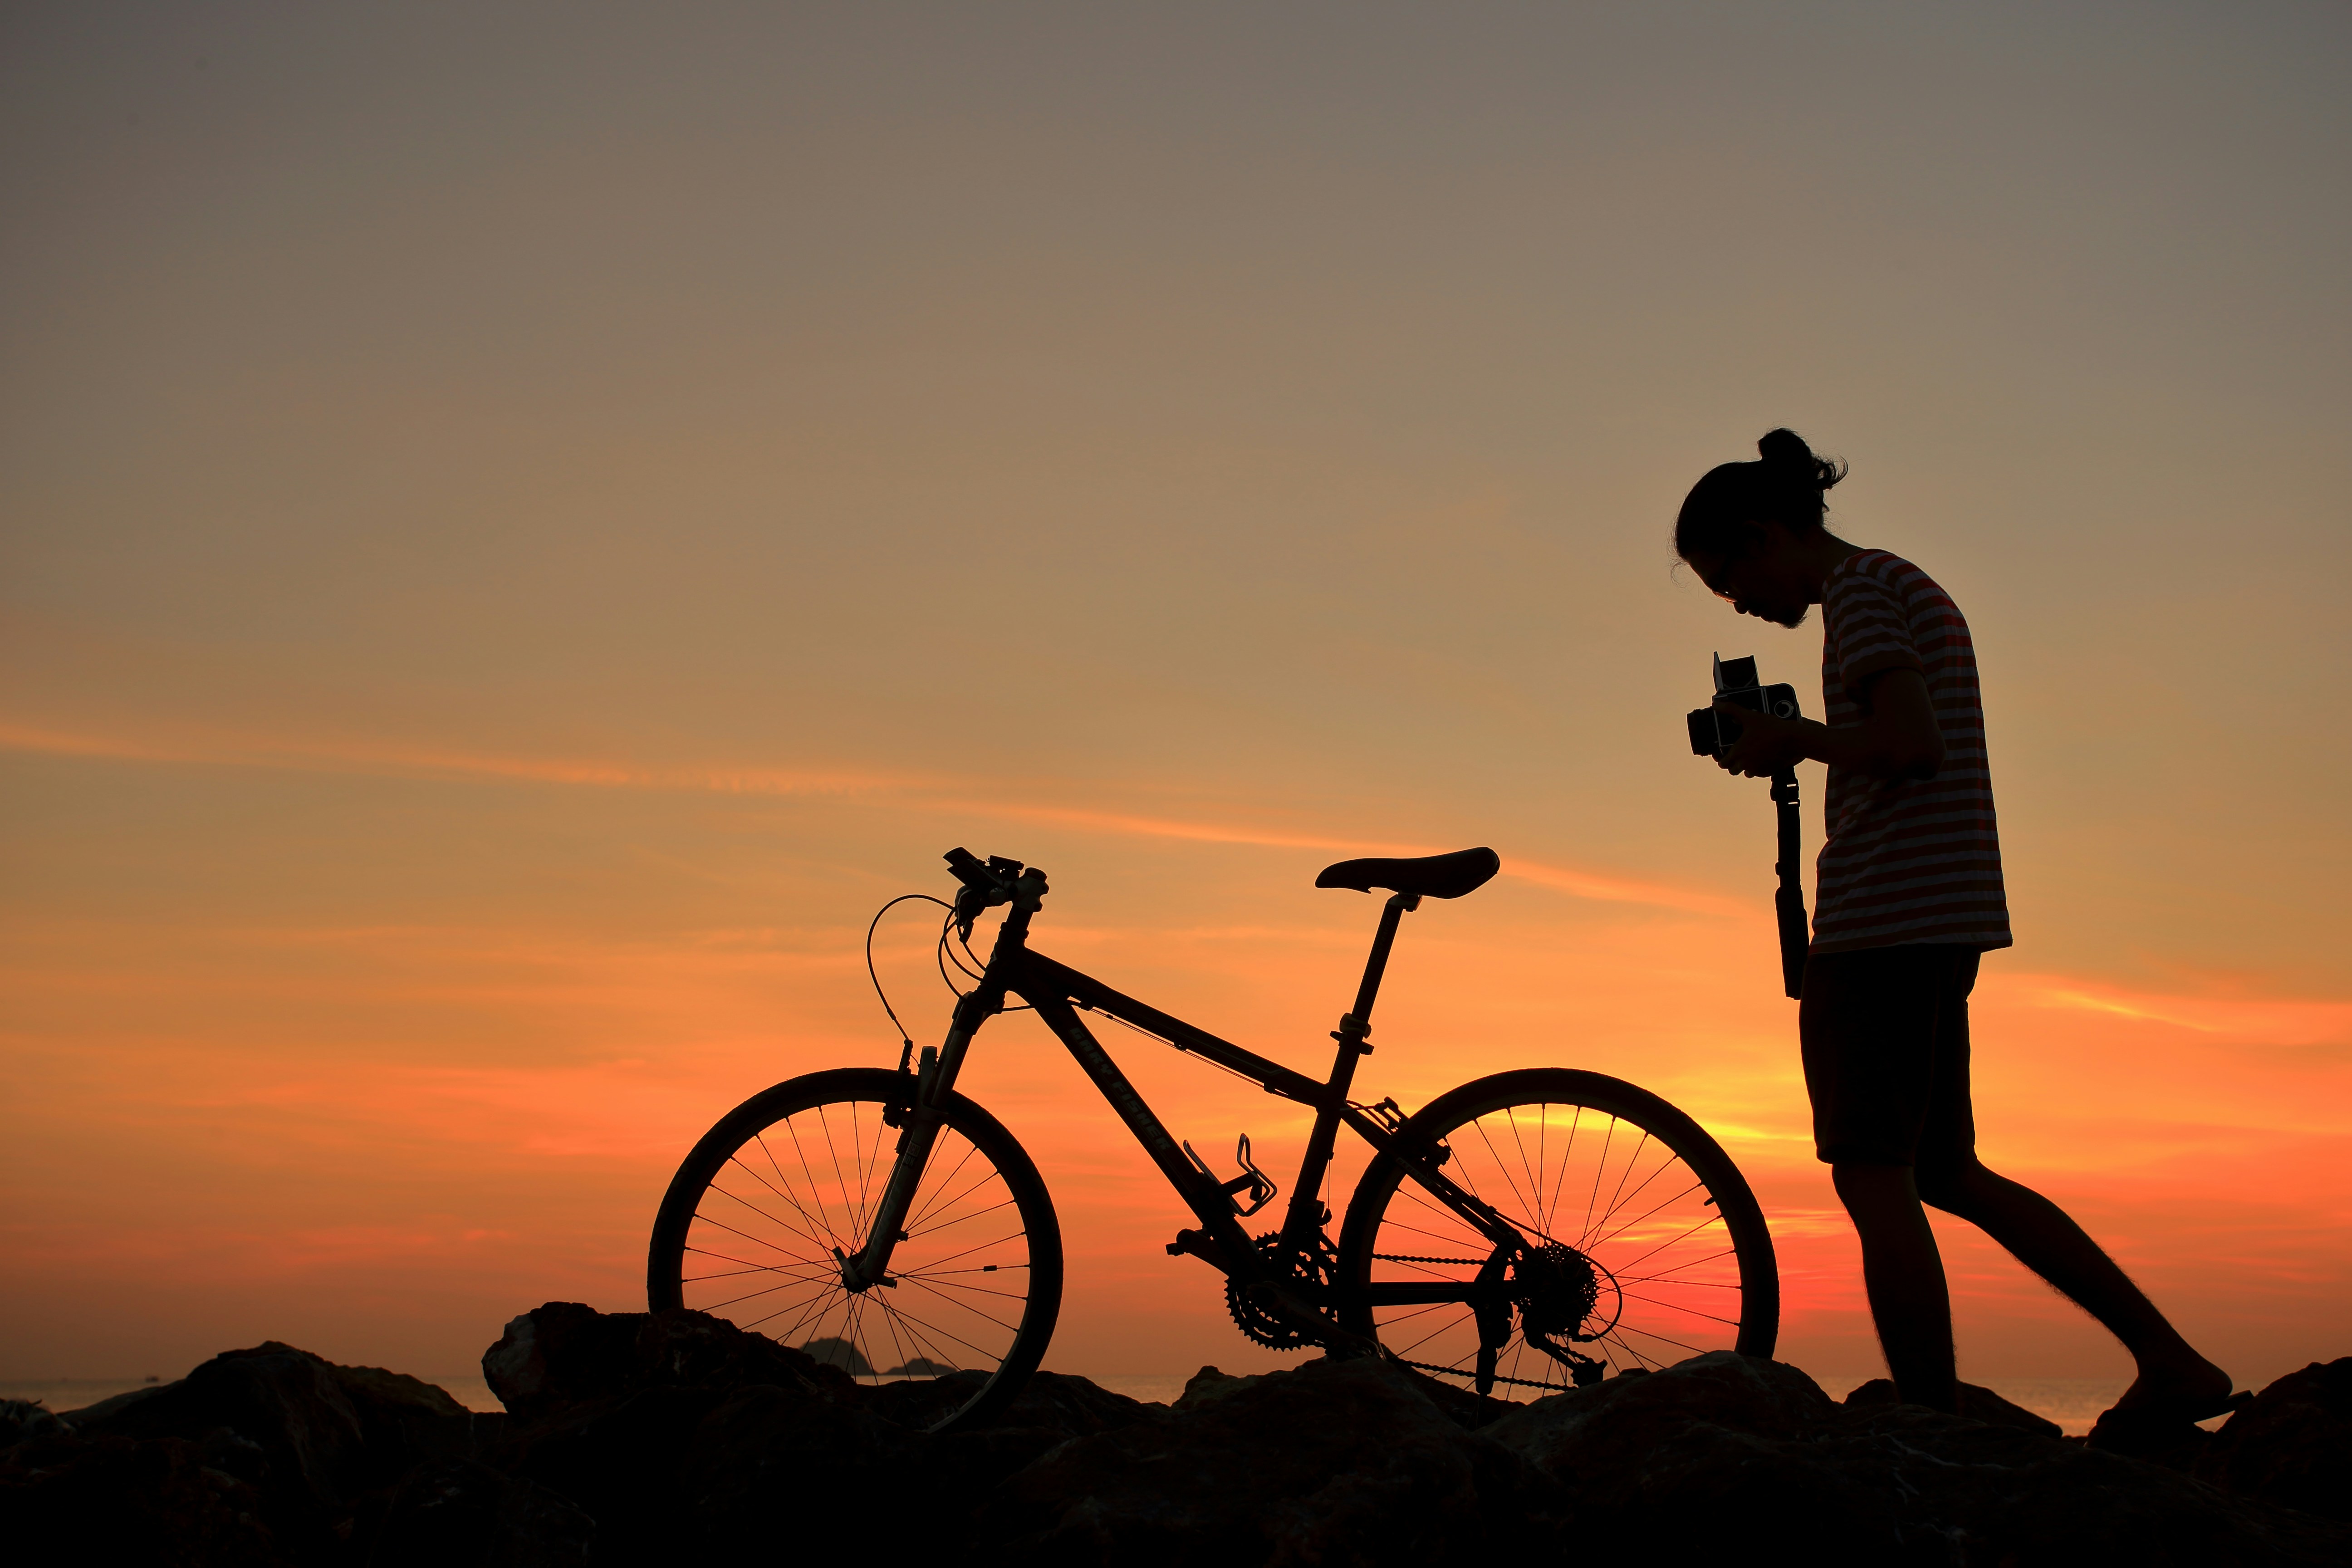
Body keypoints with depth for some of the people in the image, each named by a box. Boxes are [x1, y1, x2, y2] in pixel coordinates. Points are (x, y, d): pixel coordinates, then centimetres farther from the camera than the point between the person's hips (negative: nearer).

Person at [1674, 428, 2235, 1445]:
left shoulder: (1862, 588, -7)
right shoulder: (1915, 591, 22)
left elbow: (1909, 741, -20)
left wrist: (1797, 740, -7)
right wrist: (1795, 748, 16)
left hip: (1884, 913, -10)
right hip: (1943, 916, 10)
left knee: (1872, 1174, -7)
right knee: (1944, 1172, 16)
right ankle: (2169, 1362, 17)